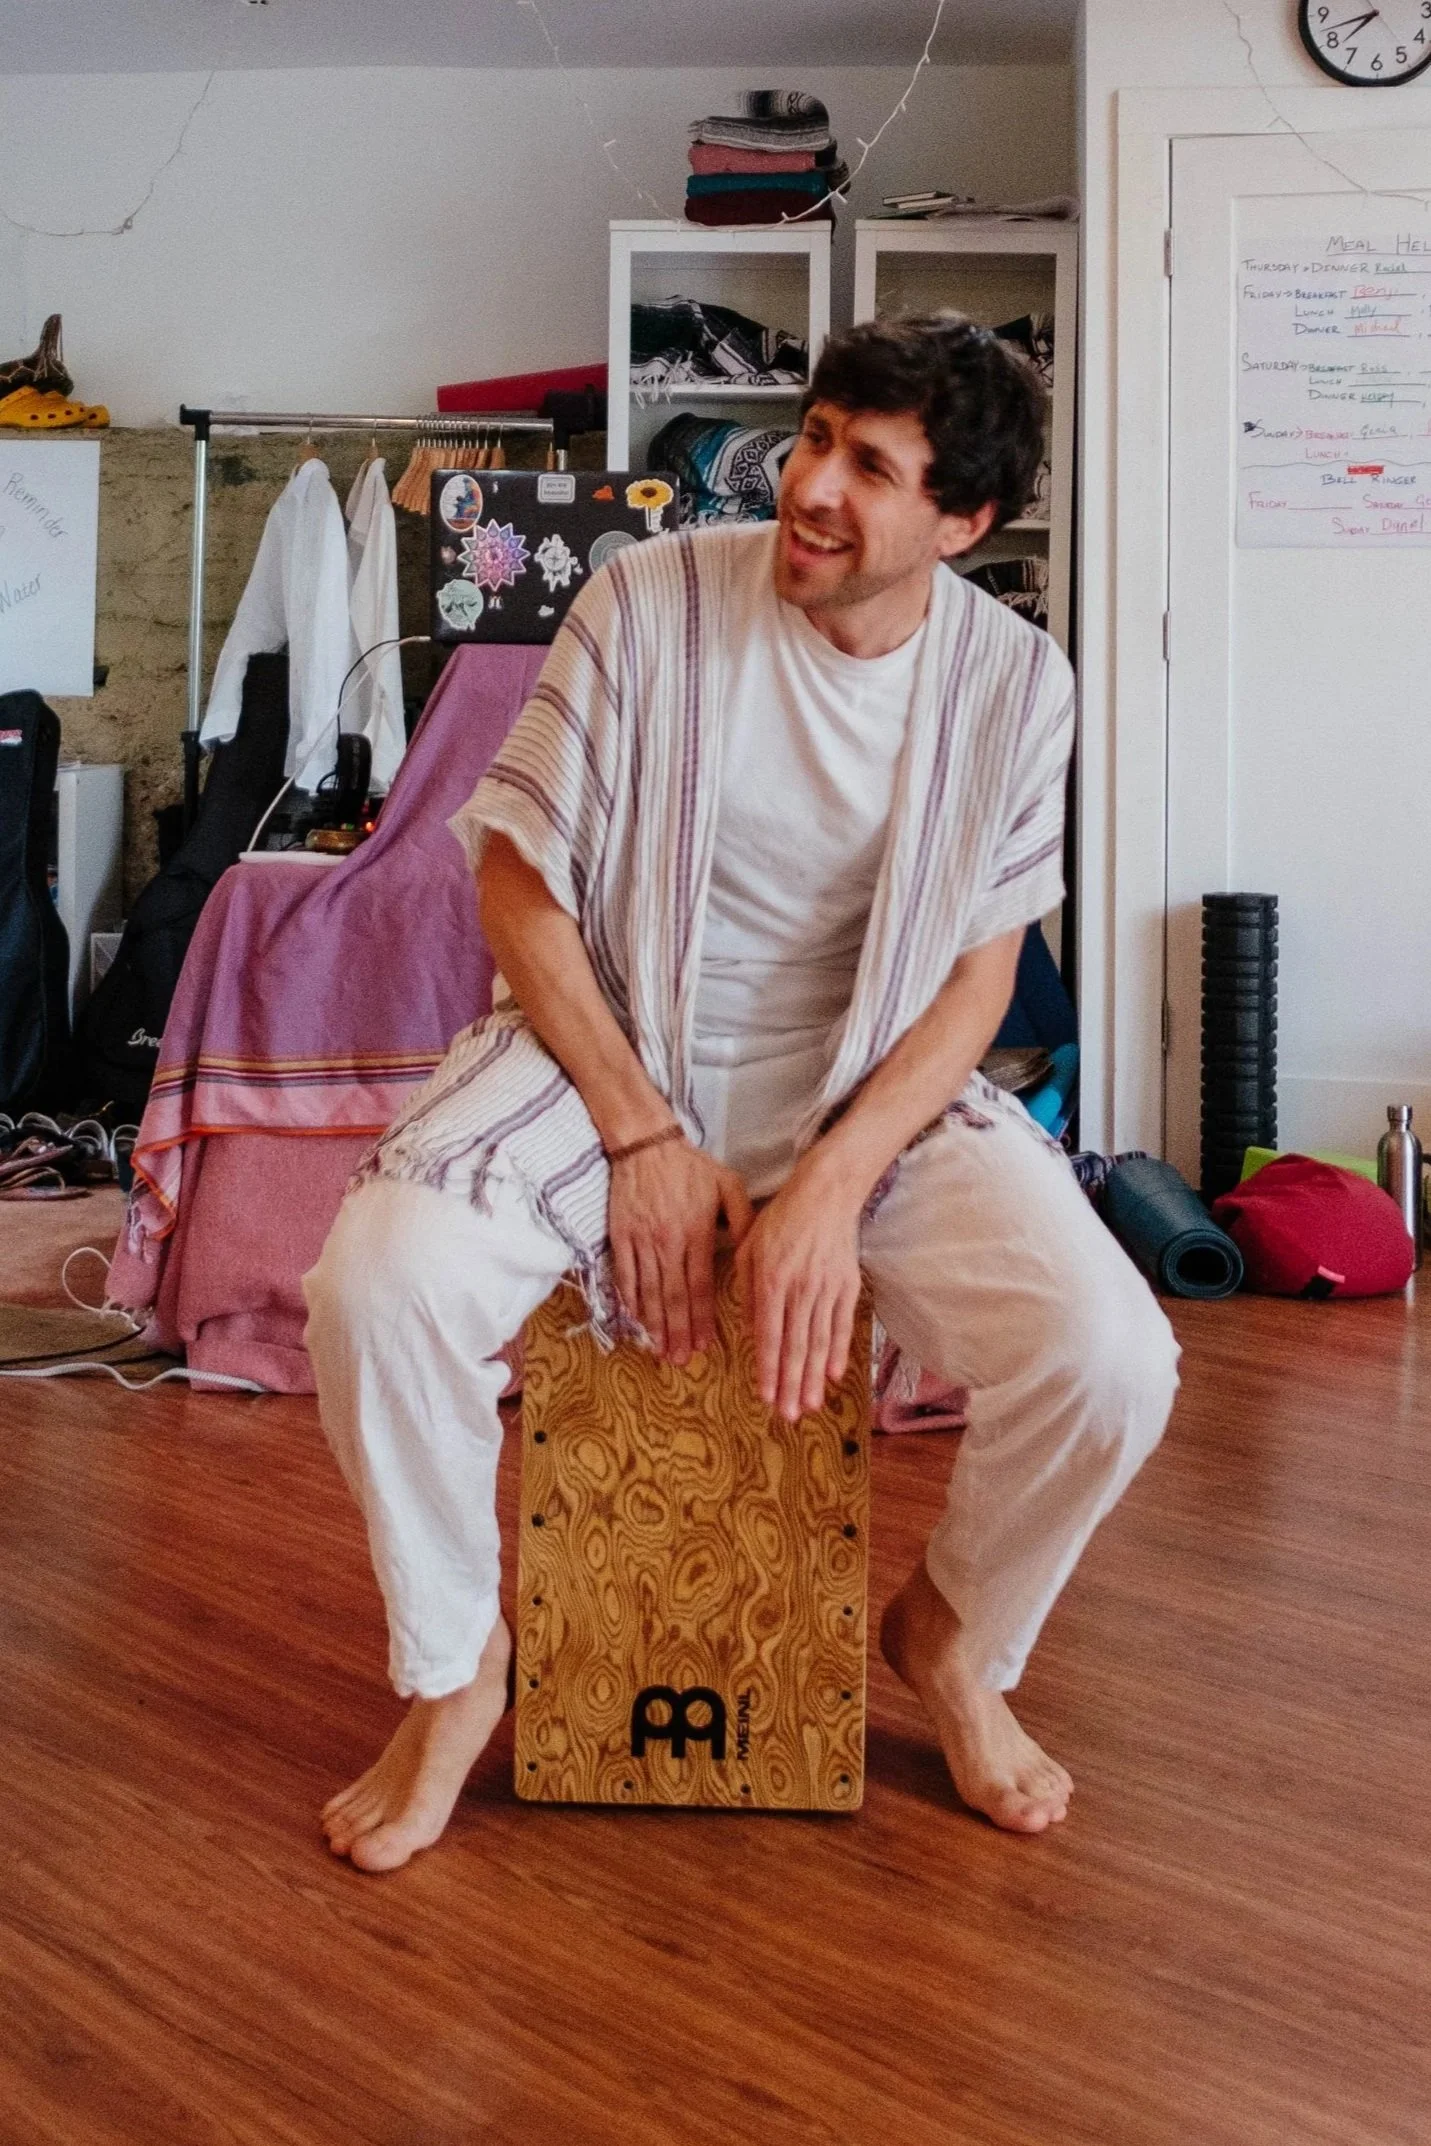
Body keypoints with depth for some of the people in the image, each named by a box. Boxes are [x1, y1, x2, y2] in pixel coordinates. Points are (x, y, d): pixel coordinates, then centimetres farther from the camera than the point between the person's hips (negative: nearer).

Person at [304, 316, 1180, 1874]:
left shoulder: (1013, 682, -6)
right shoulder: (650, 601, -12)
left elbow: (978, 977, -3)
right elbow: (516, 876, -7)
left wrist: (834, 1183, -17)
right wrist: (642, 1134, -12)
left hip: (880, 1088, 1)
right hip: (612, 1047, -1)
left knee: (1109, 1361, -22)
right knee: (381, 1283, -29)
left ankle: (952, 1634, 14)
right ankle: (453, 1674, 1)